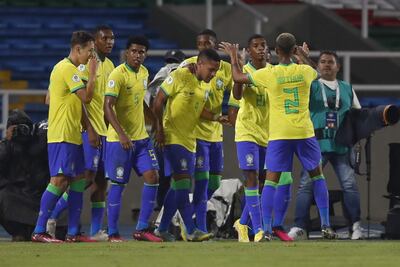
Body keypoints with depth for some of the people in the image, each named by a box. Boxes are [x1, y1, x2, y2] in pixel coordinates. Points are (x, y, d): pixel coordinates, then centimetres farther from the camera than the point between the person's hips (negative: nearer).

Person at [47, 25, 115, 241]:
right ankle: (52, 217, -5)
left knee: (102, 181, 5)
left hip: (106, 131, 8)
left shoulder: (110, 65, 16)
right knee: (87, 177, -13)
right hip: (90, 129, -8)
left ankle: (96, 230, 6)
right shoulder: (87, 63, -11)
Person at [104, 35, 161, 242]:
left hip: (141, 137, 7)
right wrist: (121, 134, -32)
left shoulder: (144, 73, 10)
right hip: (120, 139, -7)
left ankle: (142, 228, 2)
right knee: (118, 184, -2)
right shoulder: (118, 75, -15)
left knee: (152, 177, -4)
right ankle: (112, 232, 7)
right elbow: (108, 107, -23)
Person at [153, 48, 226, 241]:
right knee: (183, 182, -13)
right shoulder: (179, 77, -14)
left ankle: (163, 229, 16)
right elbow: (158, 101, -11)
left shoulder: (206, 85, 10)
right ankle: (191, 231, -13)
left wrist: (215, 117, -2)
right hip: (173, 137, -8)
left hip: (189, 138, 8)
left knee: (178, 185, 9)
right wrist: (159, 130, -14)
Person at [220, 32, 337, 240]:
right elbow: (317, 72, 26)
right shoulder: (306, 71, 0)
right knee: (317, 175, 17)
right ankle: (325, 225, 14)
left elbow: (238, 77, 5)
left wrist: (233, 56, 21)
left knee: (271, 180, 2)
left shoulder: (269, 74, -6)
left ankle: (267, 229, -6)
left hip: (279, 135, -2)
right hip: (304, 132, 2)